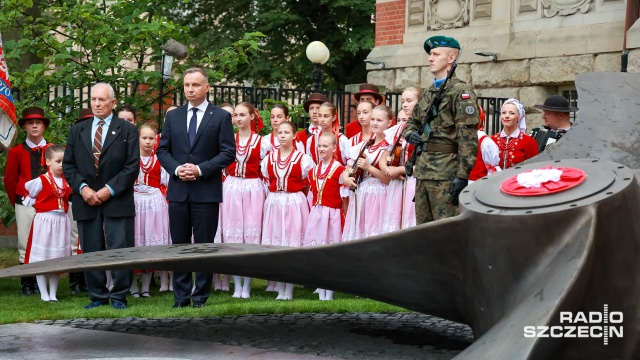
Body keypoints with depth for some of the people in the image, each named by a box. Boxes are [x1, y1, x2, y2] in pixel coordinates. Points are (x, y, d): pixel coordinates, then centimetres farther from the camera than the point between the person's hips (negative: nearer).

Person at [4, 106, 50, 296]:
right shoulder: (16, 152, 3)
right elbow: (10, 180, 8)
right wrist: (18, 202, 10)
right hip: (25, 205, 0)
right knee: (26, 245, 0)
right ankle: (27, 284, 7)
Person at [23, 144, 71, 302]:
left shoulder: (67, 181, 3)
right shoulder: (41, 181, -9)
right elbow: (29, 198, 2)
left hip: (61, 222, 4)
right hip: (44, 221, -4)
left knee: (58, 259, 9)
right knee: (41, 259, 2)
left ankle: (53, 294, 17)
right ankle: (44, 294, 10)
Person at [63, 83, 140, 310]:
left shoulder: (127, 130, 4)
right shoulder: (77, 131, 13)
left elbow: (132, 166, -4)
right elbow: (68, 165, 9)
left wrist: (110, 189, -12)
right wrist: (82, 187, -8)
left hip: (117, 200, -3)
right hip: (86, 201, 3)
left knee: (120, 250, -4)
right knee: (91, 251, 6)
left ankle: (119, 297, 5)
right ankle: (97, 296, 15)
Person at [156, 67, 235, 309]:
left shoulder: (221, 117, 1)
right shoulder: (173, 116, 11)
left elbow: (228, 153, -4)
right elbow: (162, 149, 11)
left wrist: (201, 169, -14)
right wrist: (176, 169, -8)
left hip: (206, 191, -3)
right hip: (178, 190, 3)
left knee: (204, 246, 2)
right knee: (179, 245, 6)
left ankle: (201, 298, 9)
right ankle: (181, 297, 13)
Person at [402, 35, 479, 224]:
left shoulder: (461, 92, -8)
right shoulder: (428, 93, 18)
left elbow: (468, 138, -15)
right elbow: (413, 121, 32)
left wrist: (462, 175, -20)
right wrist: (411, 133, 7)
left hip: (446, 171, -8)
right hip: (423, 169, 9)